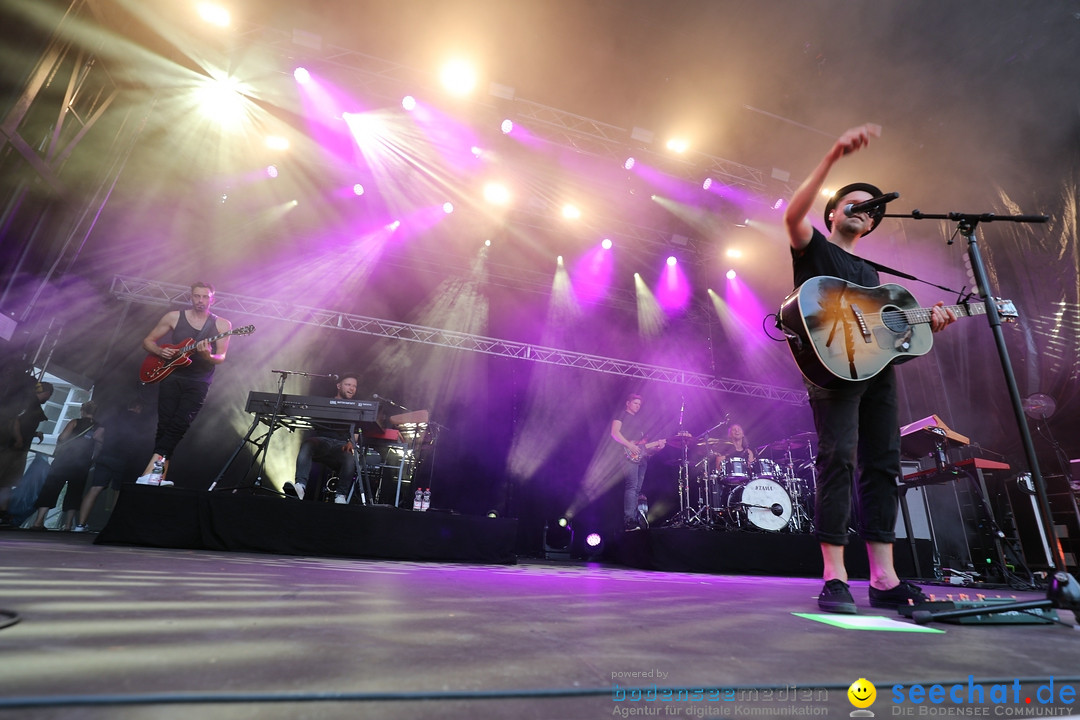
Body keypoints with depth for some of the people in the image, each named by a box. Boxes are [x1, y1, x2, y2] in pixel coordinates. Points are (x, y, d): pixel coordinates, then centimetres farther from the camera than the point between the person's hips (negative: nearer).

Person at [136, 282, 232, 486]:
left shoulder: (221, 324, 3)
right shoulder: (174, 317, 7)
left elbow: (221, 357, -3)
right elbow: (147, 341, 13)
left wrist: (207, 356, -25)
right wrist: (160, 351, -8)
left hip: (198, 382, -1)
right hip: (171, 376, 1)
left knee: (179, 425, -11)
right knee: (165, 425, -4)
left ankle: (151, 471, -9)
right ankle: (160, 474, 0)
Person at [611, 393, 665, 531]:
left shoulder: (640, 420, 27)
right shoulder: (622, 415, 4)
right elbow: (615, 433, -10)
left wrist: (657, 444, 10)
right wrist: (630, 446, -17)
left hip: (641, 456, 8)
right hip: (629, 455, -8)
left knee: (637, 489, 6)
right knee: (632, 487, -17)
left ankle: (636, 520, 8)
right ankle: (629, 521, -18)